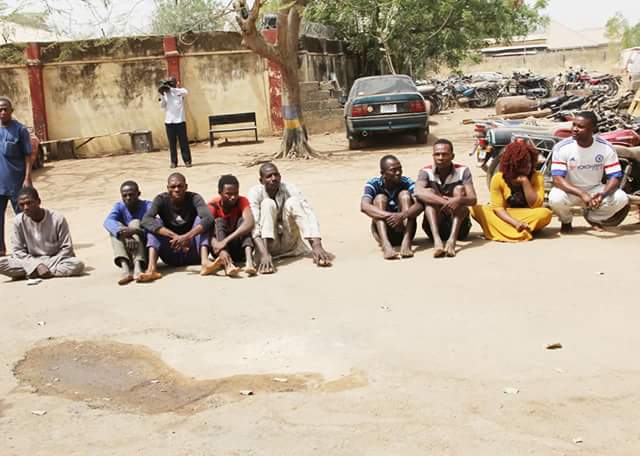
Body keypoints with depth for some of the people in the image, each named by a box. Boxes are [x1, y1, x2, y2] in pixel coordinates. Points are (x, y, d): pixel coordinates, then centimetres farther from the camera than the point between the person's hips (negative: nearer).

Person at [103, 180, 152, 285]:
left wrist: (134, 231, -44)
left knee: (135, 223, -23)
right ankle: (125, 267, -39)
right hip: (126, 252, 3)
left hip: (144, 251, -3)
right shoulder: (119, 207, 0)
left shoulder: (147, 206, -6)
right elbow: (108, 222, -21)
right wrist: (122, 232, -42)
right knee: (116, 227, -19)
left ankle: (138, 265, -44)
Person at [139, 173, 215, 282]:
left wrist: (187, 237, -40)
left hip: (193, 255, 0)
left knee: (200, 219, -19)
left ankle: (204, 262, -40)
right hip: (171, 257, 0)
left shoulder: (194, 198, -7)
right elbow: (146, 220, -24)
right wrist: (174, 236, -35)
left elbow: (208, 218, -26)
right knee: (154, 223, -19)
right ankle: (151, 268, -39)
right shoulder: (161, 200, -6)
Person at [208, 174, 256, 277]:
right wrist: (220, 249, -49)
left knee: (242, 220, -22)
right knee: (219, 222, -25)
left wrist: (226, 241, -45)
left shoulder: (242, 201, -11)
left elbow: (250, 223, -32)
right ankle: (227, 264, -50)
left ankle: (249, 261, -45)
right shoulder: (213, 205, -11)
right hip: (221, 250, 0)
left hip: (239, 250, 0)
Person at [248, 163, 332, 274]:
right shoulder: (255, 193, -15)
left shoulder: (289, 189, -12)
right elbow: (252, 226, -28)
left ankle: (319, 254, -33)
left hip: (289, 243, 2)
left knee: (292, 202, -23)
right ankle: (265, 253, -42)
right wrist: (264, 254, -46)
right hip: (268, 243, -2)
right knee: (268, 204, -25)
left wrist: (317, 246, -41)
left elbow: (309, 215, -24)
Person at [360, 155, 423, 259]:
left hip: (404, 231, 1)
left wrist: (402, 215, -43)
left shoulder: (407, 182, -8)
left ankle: (406, 242, -35)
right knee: (380, 198, -20)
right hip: (384, 233, 0)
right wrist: (389, 215, -42)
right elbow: (364, 206, -28)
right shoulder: (373, 184, -9)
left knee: (405, 194, -17)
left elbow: (420, 204, -25)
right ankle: (386, 245, -42)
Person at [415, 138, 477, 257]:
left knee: (459, 189, -20)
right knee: (429, 192, -21)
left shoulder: (462, 171, -3)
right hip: (435, 226, 0)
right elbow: (418, 192, -26)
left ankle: (452, 240, -39)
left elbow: (473, 199, -15)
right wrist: (444, 201, -39)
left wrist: (459, 200, -39)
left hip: (459, 228, 0)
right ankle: (437, 240, -42)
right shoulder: (426, 172, -3)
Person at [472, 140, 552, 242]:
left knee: (545, 213, -34)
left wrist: (525, 181, -21)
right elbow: (498, 208, -13)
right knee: (476, 210, -25)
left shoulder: (537, 177, -7)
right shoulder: (498, 178, -8)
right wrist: (515, 223, -29)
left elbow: (535, 205, -14)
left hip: (529, 217, 0)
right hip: (507, 217, 1)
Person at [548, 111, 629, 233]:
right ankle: (566, 220, 3)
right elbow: (557, 179, -25)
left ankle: (592, 218, 9)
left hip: (594, 189, 2)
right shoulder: (562, 147, -20)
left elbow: (615, 177, -14)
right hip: (570, 191, -2)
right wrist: (582, 194, -40)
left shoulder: (606, 148, -14)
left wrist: (603, 194, -37)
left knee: (621, 198, -23)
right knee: (555, 199, -36)